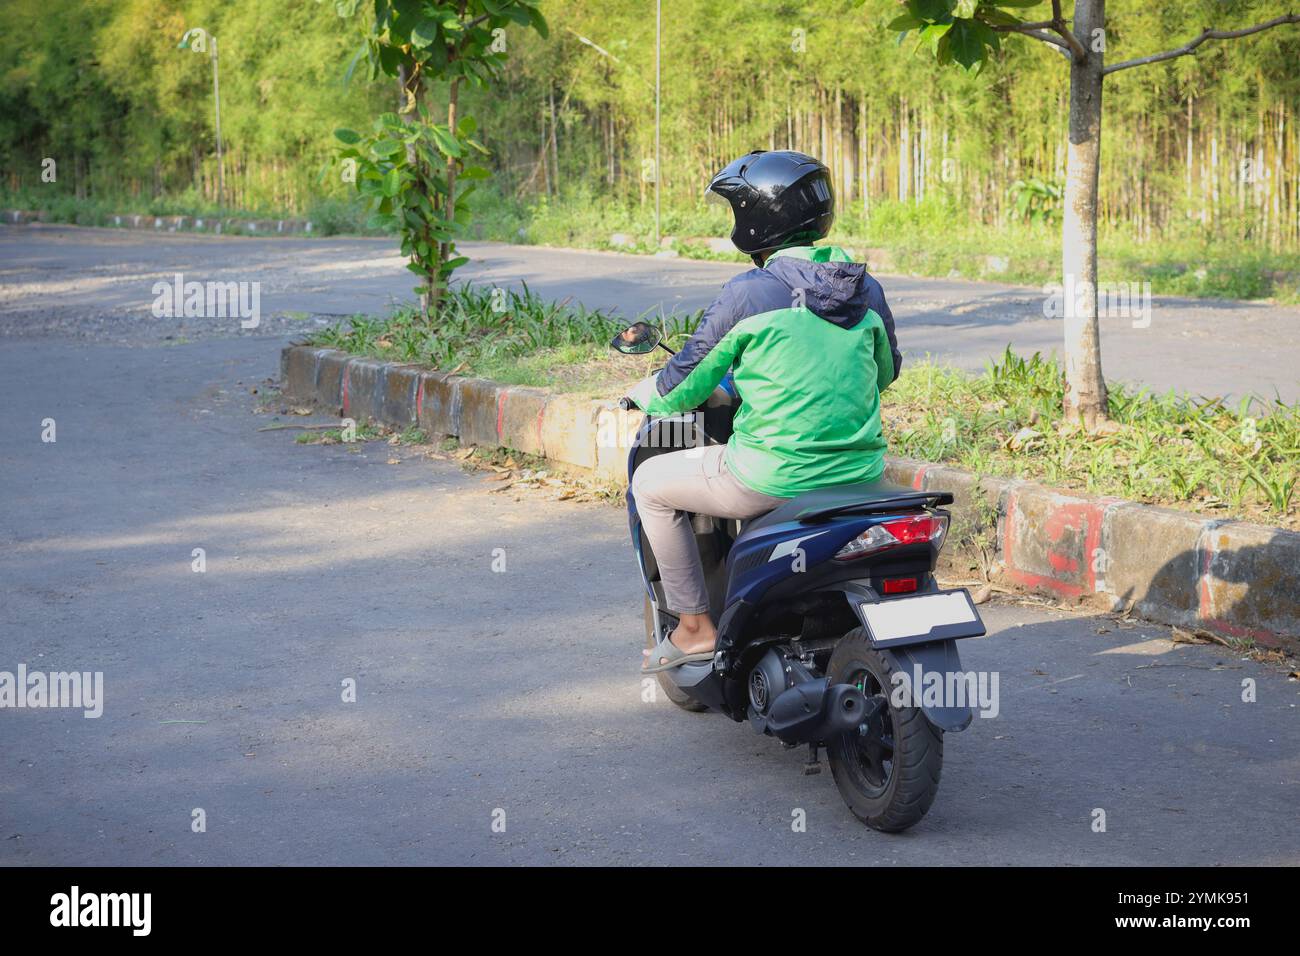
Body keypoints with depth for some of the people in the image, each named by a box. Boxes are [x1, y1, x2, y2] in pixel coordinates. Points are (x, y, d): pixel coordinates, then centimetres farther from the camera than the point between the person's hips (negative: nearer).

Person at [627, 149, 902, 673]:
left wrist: (643, 393, 18)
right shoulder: (865, 289, 4)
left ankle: (694, 626, 16)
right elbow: (886, 370, 21)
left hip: (776, 480, -6)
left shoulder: (748, 294, -12)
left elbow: (682, 387, -4)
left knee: (650, 482, 17)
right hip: (858, 473, 6)